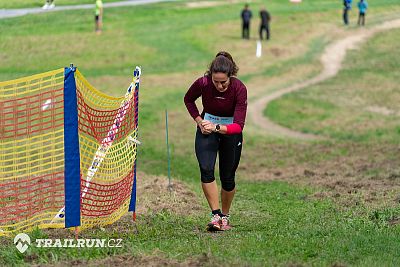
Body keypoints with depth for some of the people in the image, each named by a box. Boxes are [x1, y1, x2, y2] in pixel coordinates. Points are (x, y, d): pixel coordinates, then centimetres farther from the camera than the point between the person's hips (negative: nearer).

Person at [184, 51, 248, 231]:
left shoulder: (239, 89, -27)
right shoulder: (202, 83, -22)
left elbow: (238, 125, -29)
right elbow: (188, 100, 3)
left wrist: (217, 128, -43)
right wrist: (199, 121, -8)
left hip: (230, 131, -1)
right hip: (207, 128, 1)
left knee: (227, 177, 3)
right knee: (206, 169, -21)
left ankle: (225, 216, 26)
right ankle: (215, 215, -18)